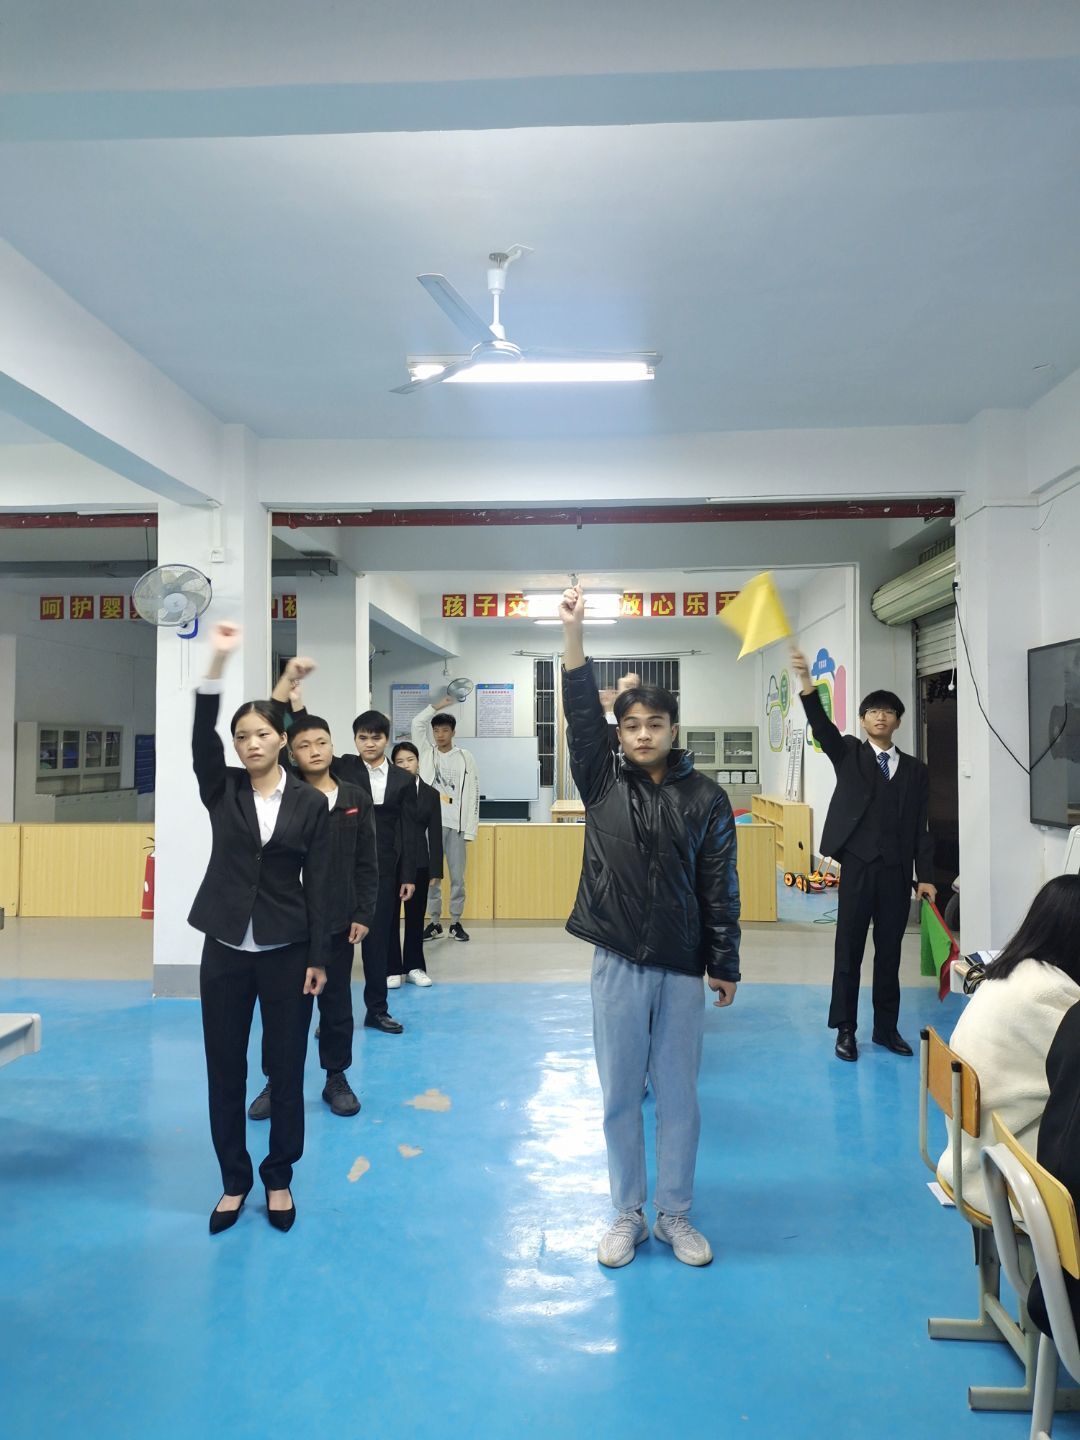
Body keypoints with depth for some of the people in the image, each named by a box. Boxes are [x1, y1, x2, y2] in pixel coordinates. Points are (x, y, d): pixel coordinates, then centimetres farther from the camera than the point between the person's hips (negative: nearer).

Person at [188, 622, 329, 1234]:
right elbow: (202, 734, -17)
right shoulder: (222, 790, 1)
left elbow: (318, 885, -2)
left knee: (286, 1071, 8)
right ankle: (234, 1181, 29)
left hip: (287, 953, -1)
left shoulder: (311, 803, -2)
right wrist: (219, 660, -29)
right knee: (225, 1071, 10)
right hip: (225, 950, 2)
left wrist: (318, 958, -5)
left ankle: (279, 1179, 28)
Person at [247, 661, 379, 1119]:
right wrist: (286, 683, -23)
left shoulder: (357, 800, 1)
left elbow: (367, 864, 3)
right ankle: (275, 1081, 25)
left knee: (336, 1002, 12)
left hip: (336, 919, 1)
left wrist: (363, 915, -3)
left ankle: (336, 1079, 27)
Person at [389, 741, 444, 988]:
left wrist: (436, 869, -1)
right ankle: (393, 969, 13)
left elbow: (435, 835, 4)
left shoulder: (430, 794, 6)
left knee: (416, 916, 9)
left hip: (418, 863, 2)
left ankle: (414, 967, 20)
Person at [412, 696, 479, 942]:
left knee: (457, 877, 4)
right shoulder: (426, 753, 7)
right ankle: (434, 923, 15)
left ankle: (456, 923, 15)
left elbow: (472, 795, 1)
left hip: (456, 825, -1)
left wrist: (470, 829, -3)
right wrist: (439, 705, 4)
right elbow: (417, 723, -1)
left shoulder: (465, 758, 2)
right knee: (431, 877, 5)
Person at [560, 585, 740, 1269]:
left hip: (682, 968, 0)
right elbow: (581, 714, -12)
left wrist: (725, 967, 0)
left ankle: (676, 1216, 30)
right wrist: (574, 632, -20)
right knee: (620, 1095, 11)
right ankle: (628, 1215, 29)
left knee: (679, 1096, 11)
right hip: (618, 963, 1)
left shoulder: (706, 799, -1)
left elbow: (720, 890, 0)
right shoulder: (603, 785, 0)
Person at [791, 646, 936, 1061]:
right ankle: (845, 1029, 14)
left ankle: (886, 1028, 24)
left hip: (897, 870, 2)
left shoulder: (915, 770, 10)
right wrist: (807, 684, -33)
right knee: (849, 949, 4)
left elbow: (920, 826, 8)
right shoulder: (849, 754, 4)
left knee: (890, 951, 11)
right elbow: (822, 727, -16)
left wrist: (925, 876, 2)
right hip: (858, 864, -2)